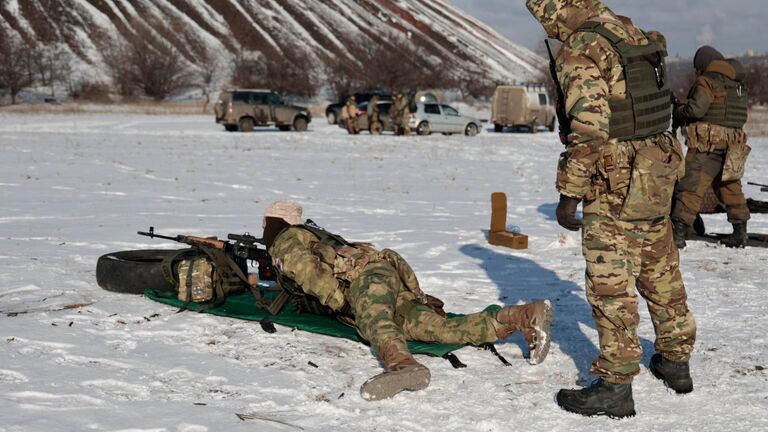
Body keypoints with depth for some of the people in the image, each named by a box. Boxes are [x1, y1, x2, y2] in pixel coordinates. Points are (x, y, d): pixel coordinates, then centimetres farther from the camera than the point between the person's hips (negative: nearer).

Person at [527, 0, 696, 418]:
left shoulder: (579, 50, -17)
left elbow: (588, 131, -24)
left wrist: (568, 195, -18)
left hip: (615, 188, -9)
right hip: (657, 176, 9)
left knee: (611, 285, -2)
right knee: (662, 274, 20)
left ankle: (615, 386, 3)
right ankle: (676, 361, 33)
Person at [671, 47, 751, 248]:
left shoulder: (707, 80, -8)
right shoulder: (738, 83, 15)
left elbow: (695, 109, -18)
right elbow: (739, 114, 18)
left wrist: (678, 111, 3)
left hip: (708, 143, -7)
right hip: (734, 142, 7)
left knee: (691, 187, -6)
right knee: (730, 187, 18)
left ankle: (678, 233, -10)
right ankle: (740, 232, 18)